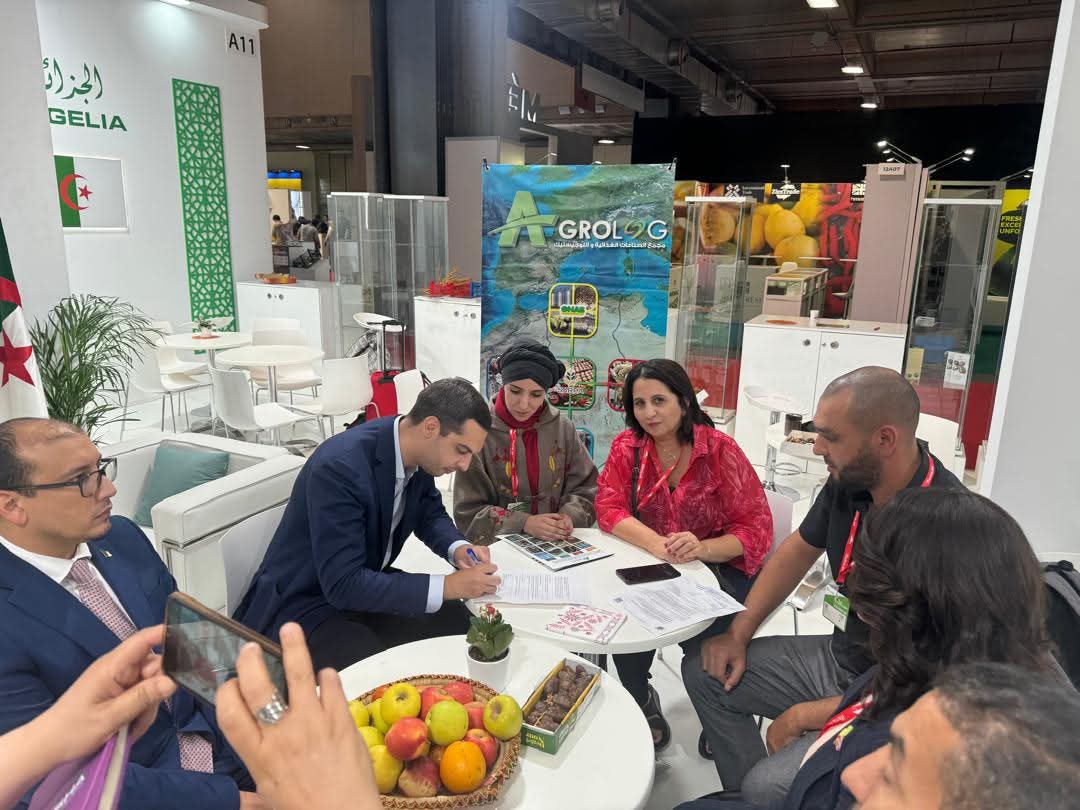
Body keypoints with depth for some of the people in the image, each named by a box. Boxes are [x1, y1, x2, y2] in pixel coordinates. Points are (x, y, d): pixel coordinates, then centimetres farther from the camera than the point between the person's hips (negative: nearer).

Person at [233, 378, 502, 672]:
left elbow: (431, 514, 11)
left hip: (365, 582, 8)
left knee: (459, 623, -8)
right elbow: (342, 584, -32)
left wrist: (458, 548, -11)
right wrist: (448, 586, -32)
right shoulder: (339, 466, -31)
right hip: (305, 604, -7)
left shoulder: (418, 451, -8)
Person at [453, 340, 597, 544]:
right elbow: (468, 513, -7)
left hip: (558, 545, 3)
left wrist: (569, 517, -13)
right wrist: (524, 523, -20)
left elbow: (585, 488, 7)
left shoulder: (562, 427, 1)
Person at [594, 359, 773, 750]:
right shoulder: (627, 446, -4)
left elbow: (756, 529, -13)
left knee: (700, 637, -27)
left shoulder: (720, 450, -13)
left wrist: (702, 548, -33)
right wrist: (656, 543, -31)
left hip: (721, 568, -2)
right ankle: (641, 702, 4)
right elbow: (608, 506, -11)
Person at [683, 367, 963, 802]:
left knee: (767, 786, -26)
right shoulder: (848, 480, -8)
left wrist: (808, 716, -17)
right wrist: (739, 632, 5)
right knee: (702, 672, 7)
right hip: (838, 657, 8)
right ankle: (743, 798, 17)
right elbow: (799, 549, 10)